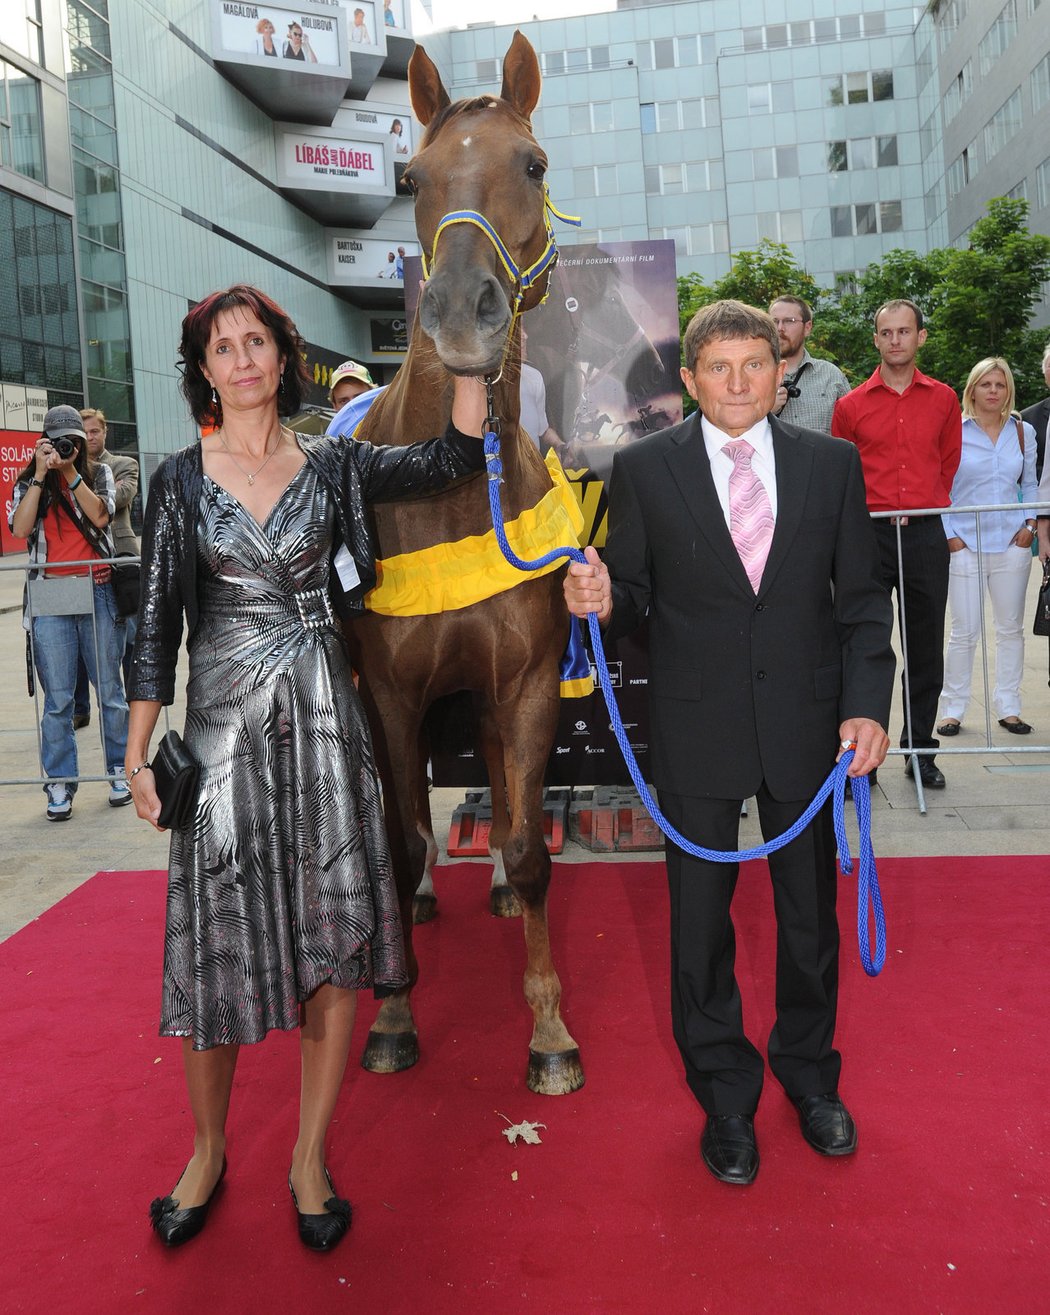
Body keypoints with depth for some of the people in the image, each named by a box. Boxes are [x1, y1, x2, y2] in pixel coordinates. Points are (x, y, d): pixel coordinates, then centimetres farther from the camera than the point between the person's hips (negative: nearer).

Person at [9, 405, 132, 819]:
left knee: (109, 688, 5)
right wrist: (41, 475, -9)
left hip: (98, 592, 0)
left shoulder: (99, 474, 10)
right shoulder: (29, 483, 10)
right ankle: (60, 784, 7)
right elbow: (19, 528, -8)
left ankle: (120, 771, 17)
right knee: (57, 697, -1)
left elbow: (100, 516, -8)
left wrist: (70, 472, -11)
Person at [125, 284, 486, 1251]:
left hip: (323, 719, 1)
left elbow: (456, 456, -2)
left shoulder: (333, 465, 6)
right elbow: (158, 622, 2)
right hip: (226, 724, -1)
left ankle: (310, 1158, 21)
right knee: (221, 942, 5)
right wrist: (138, 755, -1)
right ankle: (209, 1151, 29)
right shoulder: (182, 477, 4)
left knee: (334, 939, 3)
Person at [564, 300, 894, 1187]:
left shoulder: (831, 462, 2)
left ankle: (809, 1072, 43)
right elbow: (636, 598, -1)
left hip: (807, 724, 2)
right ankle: (724, 1094, 34)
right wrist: (603, 602, -24)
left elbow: (863, 597, 4)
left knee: (811, 913, 17)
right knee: (701, 920, 11)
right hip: (697, 730, -1)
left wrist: (867, 703, -6)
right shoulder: (644, 468, -2)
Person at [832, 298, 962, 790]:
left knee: (925, 647, 7)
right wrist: (866, 512, 6)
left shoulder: (943, 399, 8)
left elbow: (949, 464, 18)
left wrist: (924, 506, 14)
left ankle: (920, 749, 19)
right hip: (869, 532, -2)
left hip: (925, 533, 2)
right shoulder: (851, 405, 3)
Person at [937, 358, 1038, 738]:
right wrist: (949, 535, -6)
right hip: (965, 546, -3)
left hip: (1011, 544, 4)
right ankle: (952, 708, 10)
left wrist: (1030, 525, 4)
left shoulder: (1023, 432, 10)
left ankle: (1008, 707, 18)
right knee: (965, 632, -3)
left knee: (1011, 628, 7)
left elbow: (1031, 484, 17)